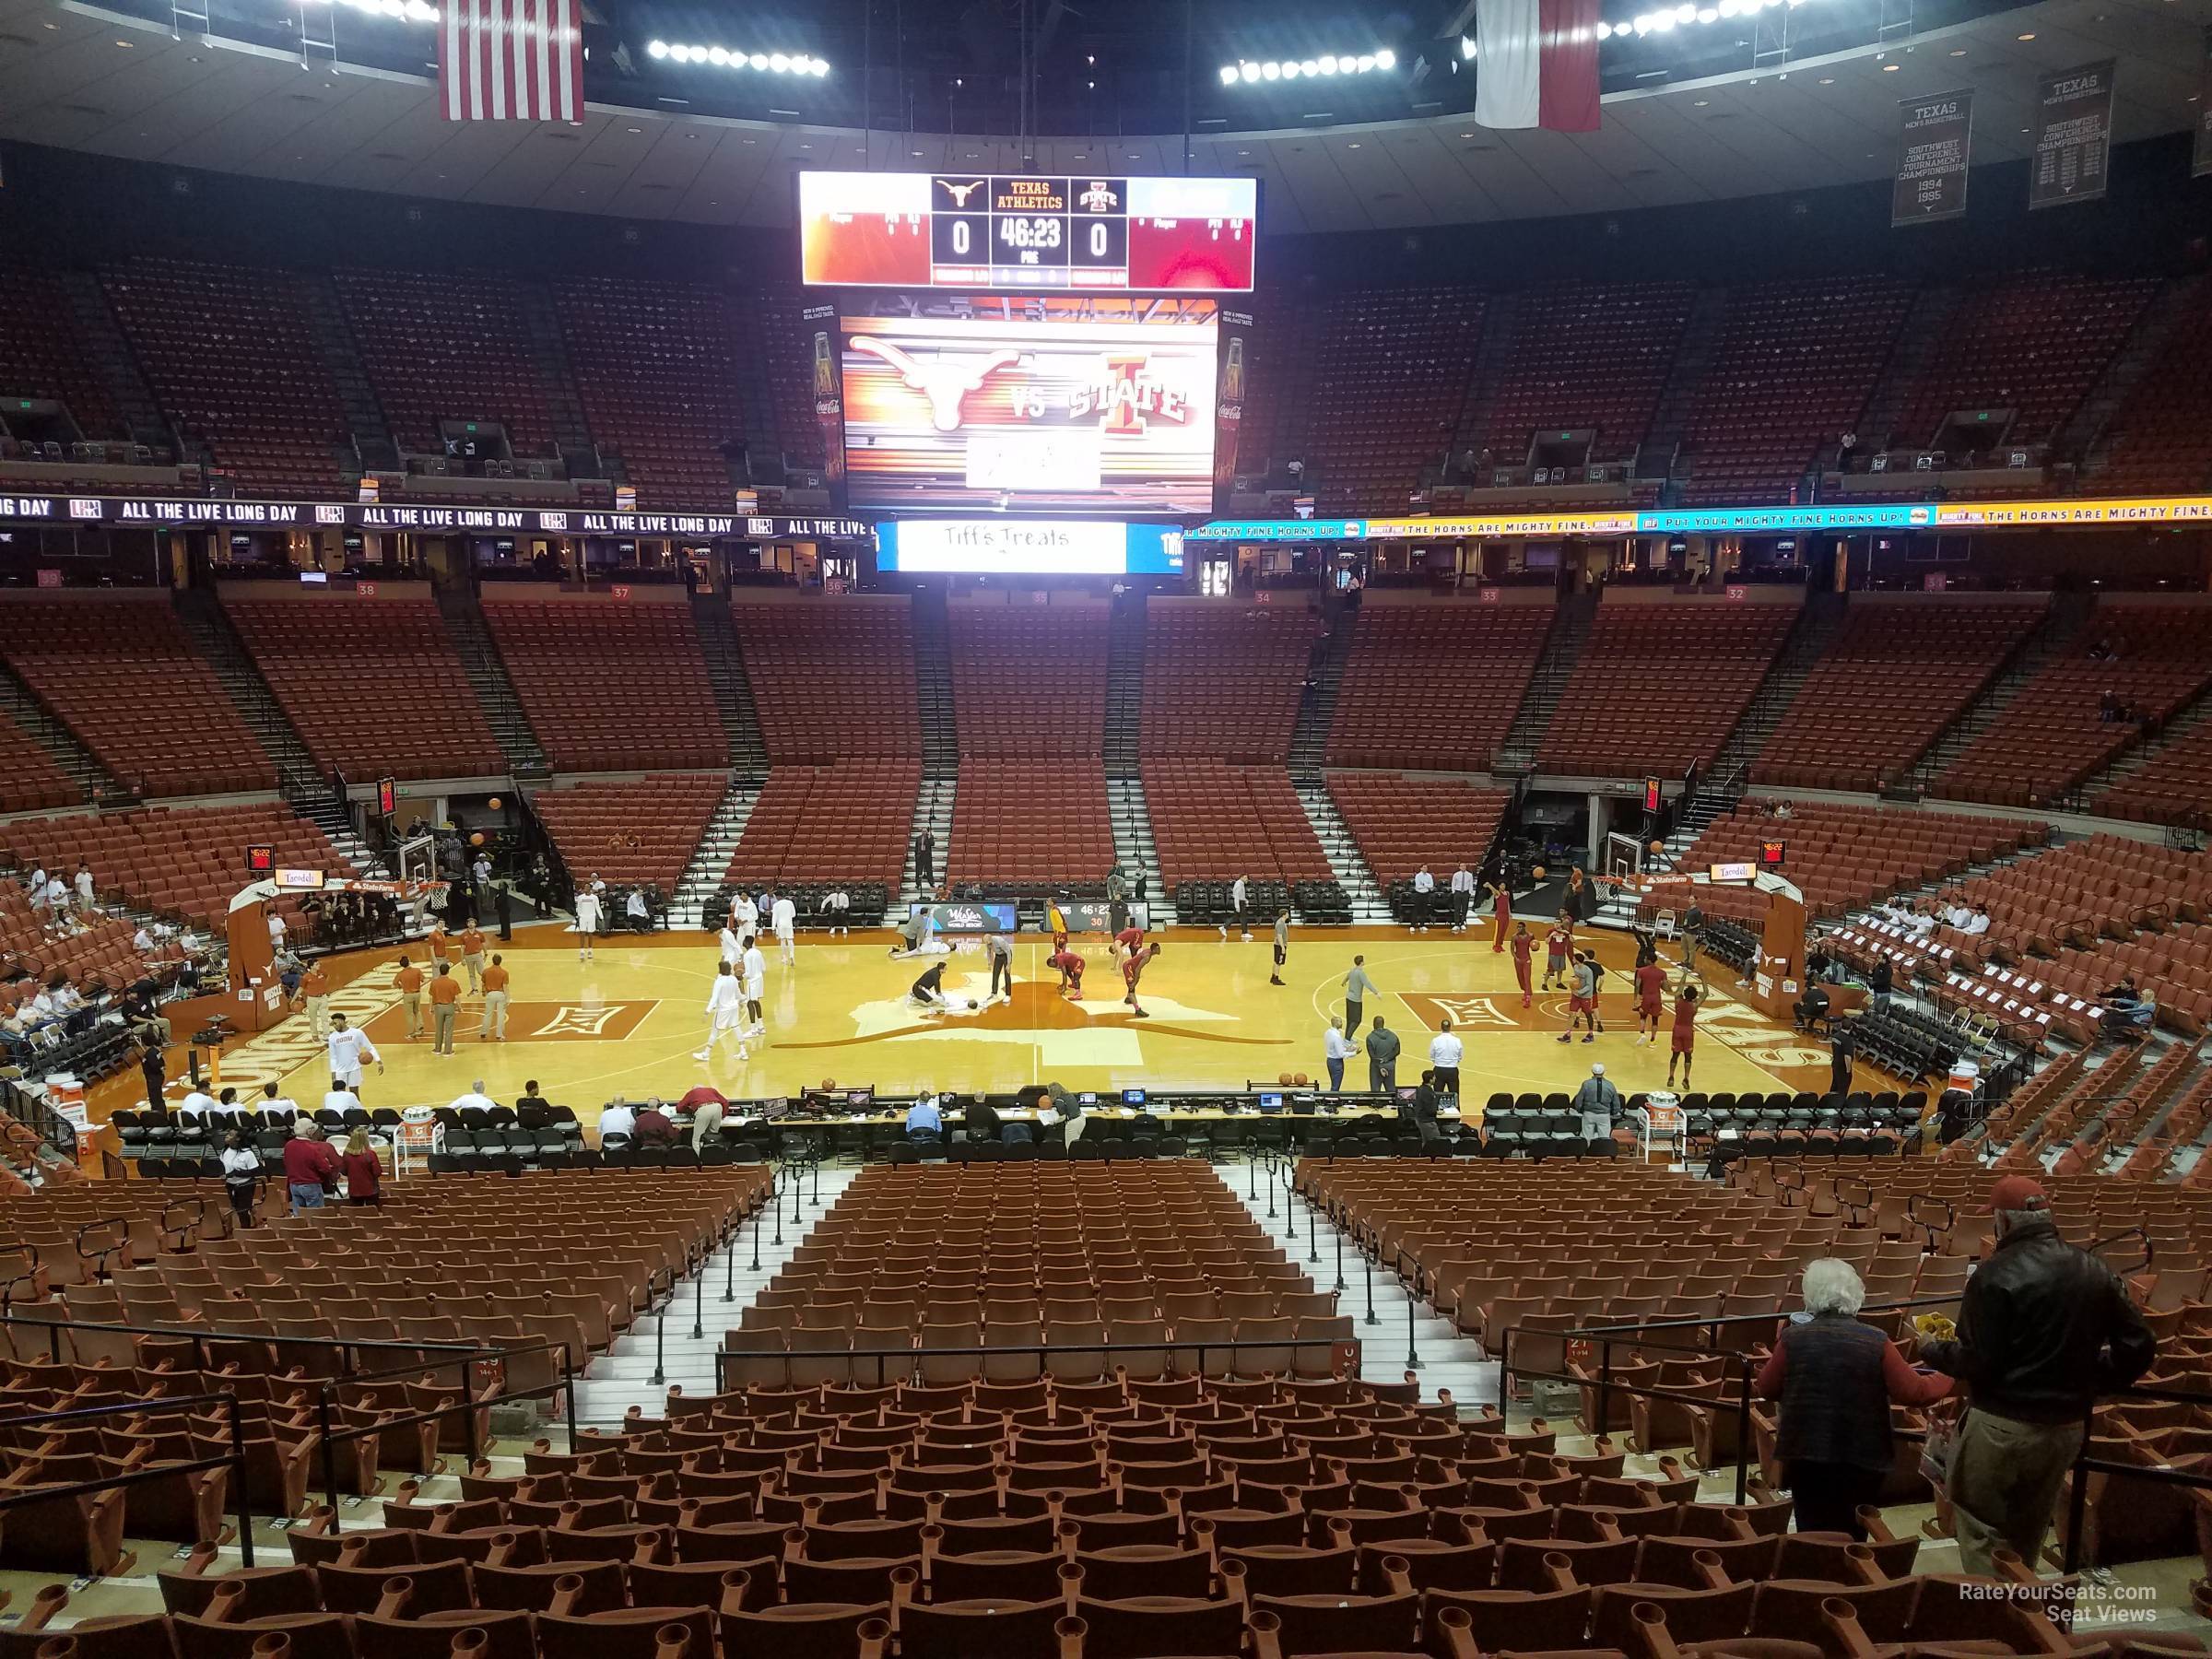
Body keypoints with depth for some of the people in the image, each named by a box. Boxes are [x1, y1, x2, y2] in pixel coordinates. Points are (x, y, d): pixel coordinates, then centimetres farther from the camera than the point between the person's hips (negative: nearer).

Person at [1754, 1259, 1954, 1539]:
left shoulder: (1792, 1338, -7)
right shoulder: (1876, 1342, -9)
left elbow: (1765, 1389, 2)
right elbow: (1913, 1393, -5)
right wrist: (1949, 1379, 14)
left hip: (1806, 1456, 0)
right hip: (1863, 1458, 0)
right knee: (1853, 1539, 17)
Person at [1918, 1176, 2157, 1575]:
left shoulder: (1995, 1274, -19)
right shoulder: (2096, 1273, -1)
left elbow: (1976, 1362, -19)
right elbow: (2139, 1348, 4)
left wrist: (1932, 1351, 0)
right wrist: (2089, 1382, 18)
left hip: (2002, 1425, -6)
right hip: (2067, 1426, 6)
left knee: (1980, 1530, 9)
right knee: (2028, 1533, 23)